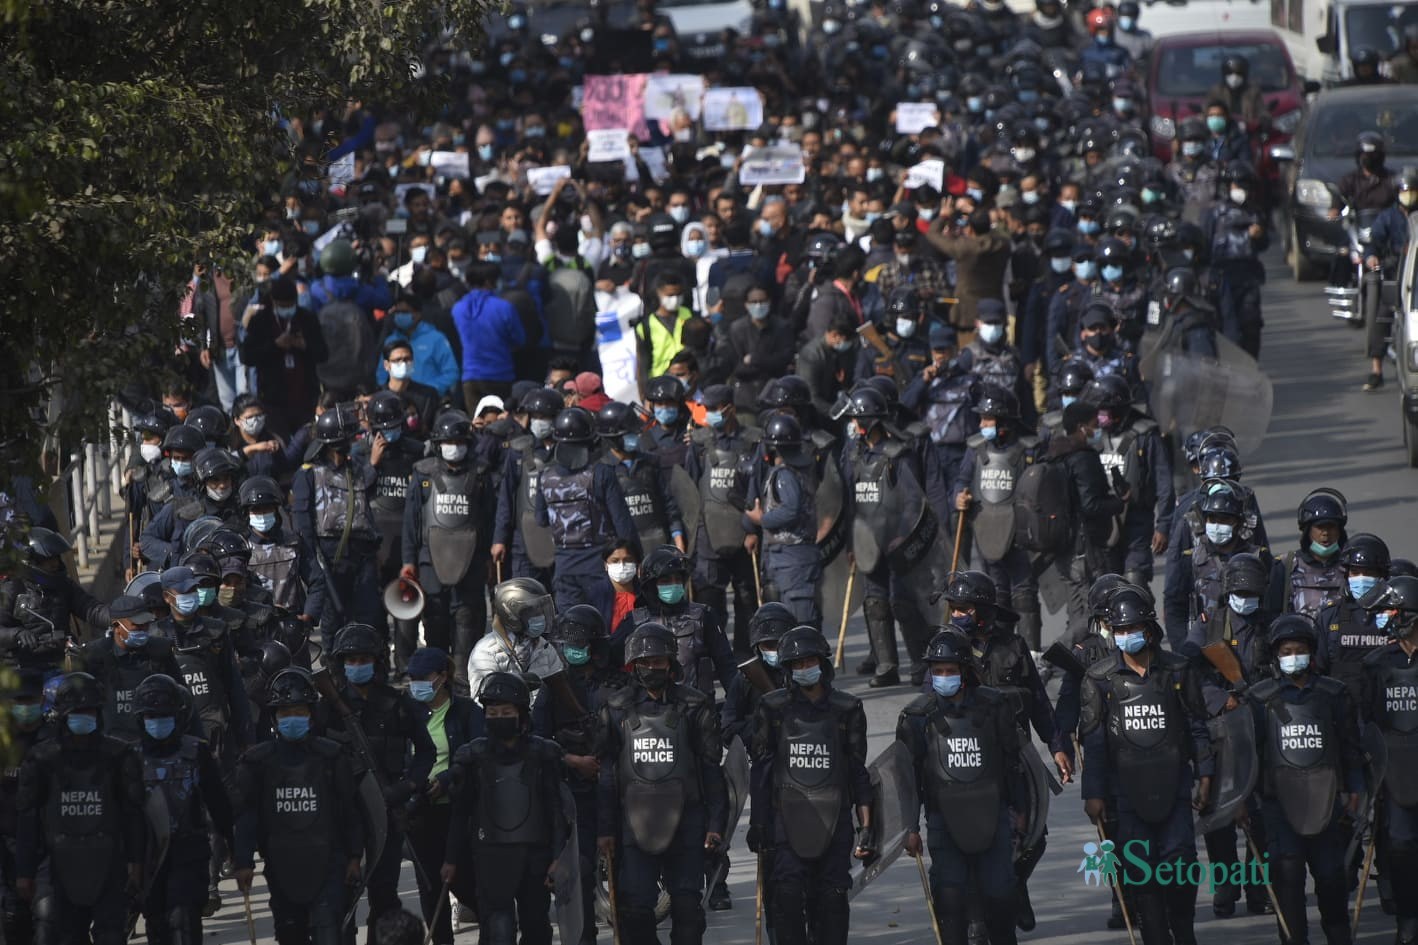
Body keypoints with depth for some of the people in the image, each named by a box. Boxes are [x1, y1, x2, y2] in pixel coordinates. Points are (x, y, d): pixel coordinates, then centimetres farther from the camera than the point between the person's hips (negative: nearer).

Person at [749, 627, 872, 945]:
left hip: (834, 820, 1)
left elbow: (858, 772, 8)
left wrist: (866, 826, 3)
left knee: (832, 898, -1)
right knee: (788, 895, -12)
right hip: (787, 820, -1)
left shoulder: (847, 709, 6)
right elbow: (760, 769, 8)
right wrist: (758, 823, 5)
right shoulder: (773, 709, 5)